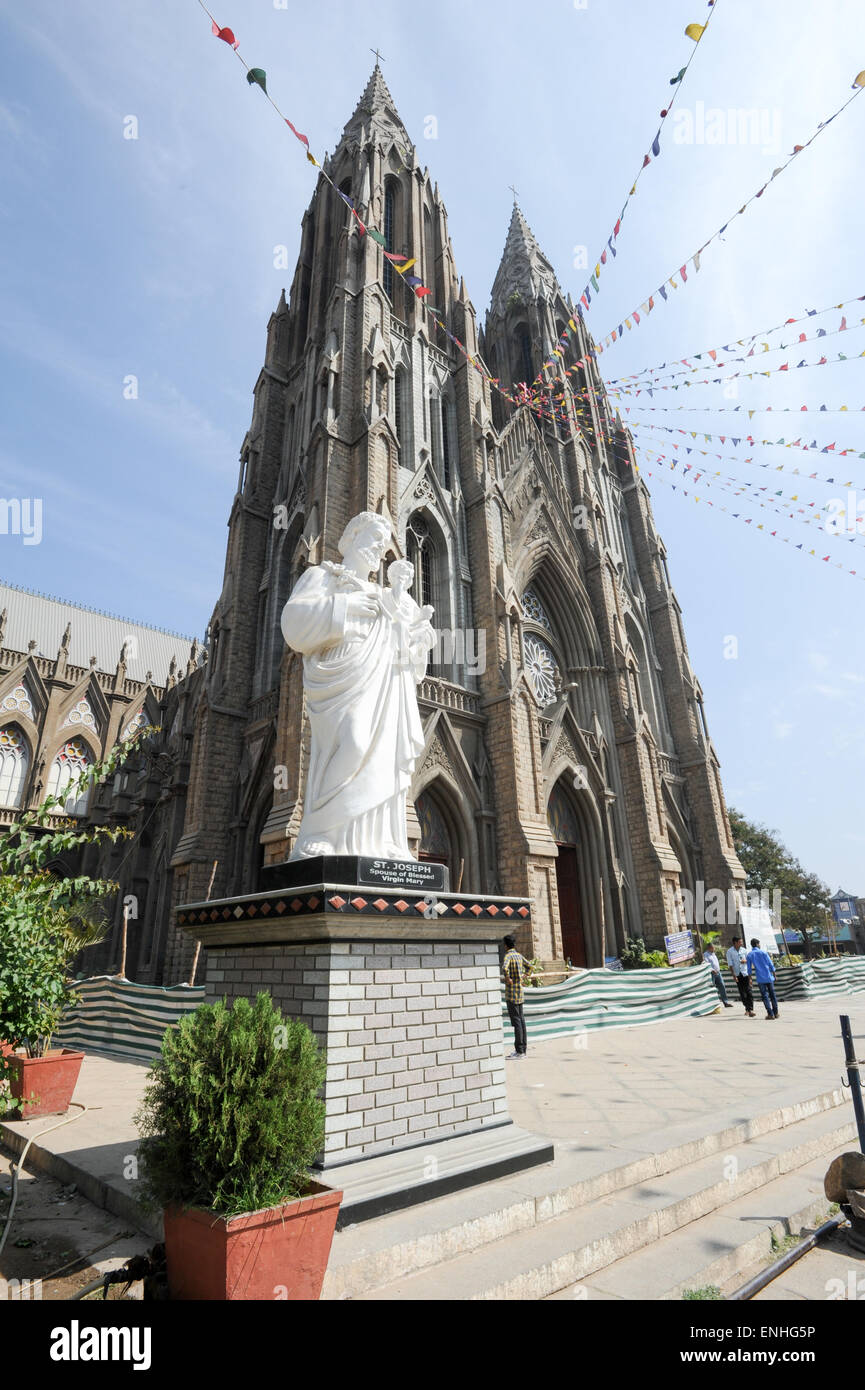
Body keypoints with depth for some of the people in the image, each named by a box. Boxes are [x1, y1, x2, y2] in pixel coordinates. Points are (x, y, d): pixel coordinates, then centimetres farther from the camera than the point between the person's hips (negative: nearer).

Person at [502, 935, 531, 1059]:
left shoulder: (508, 955, -14)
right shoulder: (519, 955, 11)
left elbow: (504, 968, -34)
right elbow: (529, 966, 25)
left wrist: (508, 979, -20)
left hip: (512, 992, -8)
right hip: (520, 991, 8)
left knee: (516, 1020, -6)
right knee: (521, 1019, 11)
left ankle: (519, 1051, -4)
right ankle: (523, 1048, 17)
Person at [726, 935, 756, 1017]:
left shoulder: (743, 950, 4)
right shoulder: (730, 952, -5)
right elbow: (730, 964, -7)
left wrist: (745, 961, -10)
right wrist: (734, 975, -13)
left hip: (745, 973, 1)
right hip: (737, 974, -1)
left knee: (749, 991, -10)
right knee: (742, 993, 6)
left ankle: (750, 1010, -12)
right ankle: (747, 1008, 22)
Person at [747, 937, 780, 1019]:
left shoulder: (749, 955, 1)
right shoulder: (764, 952, 0)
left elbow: (749, 969, 1)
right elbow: (771, 965, 0)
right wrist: (774, 975, 9)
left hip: (760, 979, -1)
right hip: (769, 977, 1)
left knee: (764, 996, 2)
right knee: (772, 995, 13)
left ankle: (770, 1014, -3)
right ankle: (775, 1013, 20)